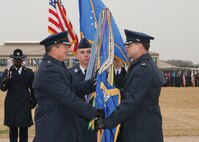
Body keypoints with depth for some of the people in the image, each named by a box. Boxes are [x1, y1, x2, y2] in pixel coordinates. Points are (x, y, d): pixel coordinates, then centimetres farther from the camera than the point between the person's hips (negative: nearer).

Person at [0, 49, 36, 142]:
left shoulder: (29, 72, 7)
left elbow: (33, 88, 10)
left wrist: (33, 101, 3)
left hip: (25, 104, 0)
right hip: (11, 104, 0)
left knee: (24, 129, 2)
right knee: (12, 128, 3)